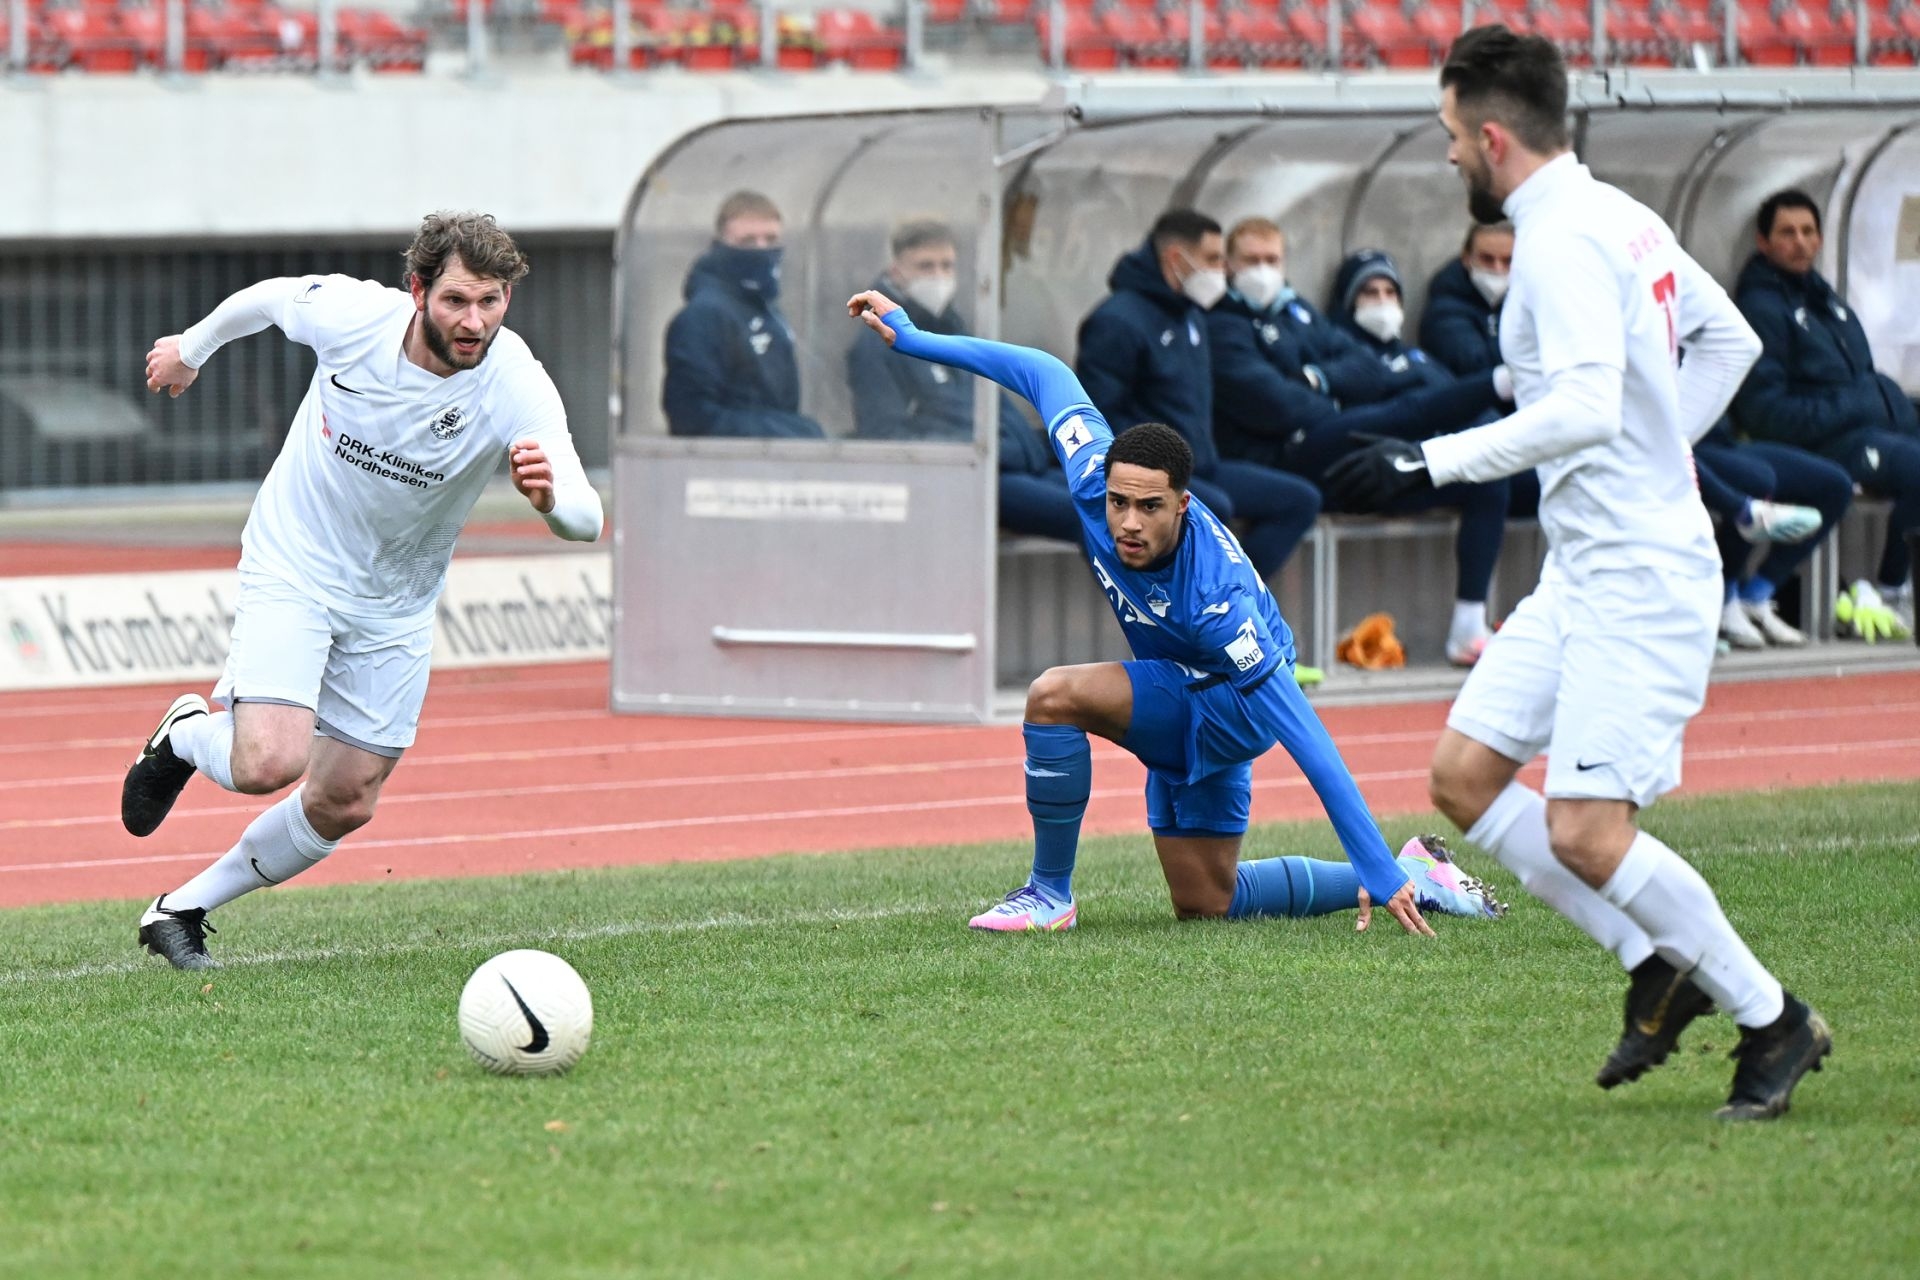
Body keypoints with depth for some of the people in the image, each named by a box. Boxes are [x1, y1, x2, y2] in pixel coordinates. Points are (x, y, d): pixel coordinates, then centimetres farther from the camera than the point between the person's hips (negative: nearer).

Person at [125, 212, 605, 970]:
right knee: (269, 763, -22)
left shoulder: (517, 389, -24)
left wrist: (551, 495, -58)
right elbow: (268, 297, 2)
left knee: (343, 805, 6)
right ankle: (187, 735, 13)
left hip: (395, 608, 2)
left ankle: (182, 910, 27)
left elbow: (586, 519, -34)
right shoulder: (349, 314, -22)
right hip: (294, 567, -2)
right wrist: (192, 347, 20)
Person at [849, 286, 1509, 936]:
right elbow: (1046, 374, -7)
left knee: (1055, 696, -29)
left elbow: (1305, 736, -38)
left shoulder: (1214, 601, -39)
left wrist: (1375, 871, -39)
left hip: (1233, 706, -8)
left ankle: (1050, 892, -11)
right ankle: (1415, 874, 29)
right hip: (1185, 711, 8)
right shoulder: (1096, 478, -24)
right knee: (1206, 902, 18)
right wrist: (911, 337, -3)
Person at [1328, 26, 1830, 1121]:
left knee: (1585, 834, -13)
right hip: (1585, 569, 10)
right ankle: (1659, 969, 13)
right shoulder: (1623, 220, 12)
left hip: (1641, 577, -10)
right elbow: (1730, 340, 24)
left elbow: (1585, 406, -31)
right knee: (1465, 776, 7)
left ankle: (1773, 1021, 1)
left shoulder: (1564, 244, -18)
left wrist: (1433, 461, -28)